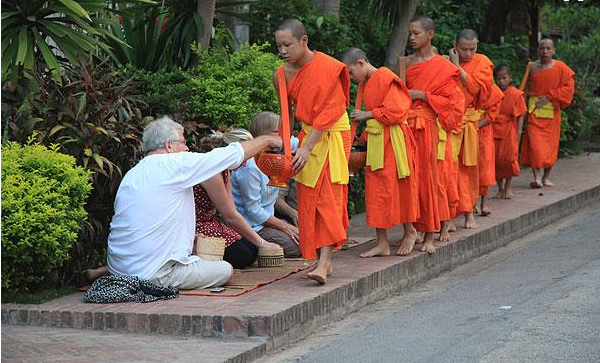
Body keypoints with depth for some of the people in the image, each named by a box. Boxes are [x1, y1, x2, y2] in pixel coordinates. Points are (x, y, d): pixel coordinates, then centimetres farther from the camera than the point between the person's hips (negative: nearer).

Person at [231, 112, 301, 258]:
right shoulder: (249, 167, -21)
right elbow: (253, 210, -20)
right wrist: (284, 227, -16)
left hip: (267, 220, 10)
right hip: (252, 227, -10)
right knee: (299, 246, -20)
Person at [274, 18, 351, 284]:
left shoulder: (328, 68, -17)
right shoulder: (283, 75, 1)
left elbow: (329, 112, -19)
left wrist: (307, 147, -23)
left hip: (332, 136, -6)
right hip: (308, 134, 6)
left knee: (328, 197, -12)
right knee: (308, 198, 2)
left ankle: (324, 262, -18)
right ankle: (323, 260, 7)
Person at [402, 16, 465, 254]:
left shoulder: (442, 67, 0)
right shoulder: (404, 63, 12)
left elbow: (451, 101, -3)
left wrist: (423, 95, -10)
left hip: (426, 126, -3)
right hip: (403, 126, 3)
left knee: (426, 179, 0)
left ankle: (429, 235, 9)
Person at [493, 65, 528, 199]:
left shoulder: (516, 95, -2)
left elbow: (520, 115, 0)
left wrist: (518, 132, -8)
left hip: (509, 130, -3)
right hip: (494, 131, 3)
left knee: (509, 156, -7)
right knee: (495, 158, 2)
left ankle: (508, 185, 14)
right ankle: (500, 188, 14)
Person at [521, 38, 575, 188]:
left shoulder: (561, 68, 0)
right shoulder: (532, 67, 6)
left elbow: (568, 88, -5)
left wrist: (548, 97, -12)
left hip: (552, 111, 0)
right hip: (534, 110, 0)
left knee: (550, 144, 5)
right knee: (534, 143, -12)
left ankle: (546, 177, 15)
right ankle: (537, 177, -16)